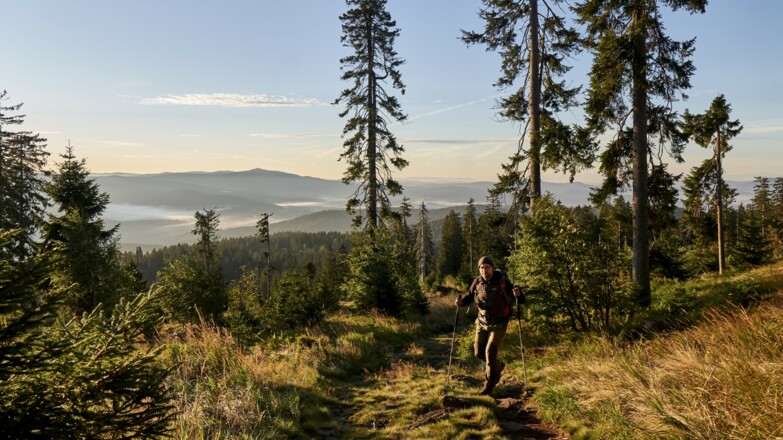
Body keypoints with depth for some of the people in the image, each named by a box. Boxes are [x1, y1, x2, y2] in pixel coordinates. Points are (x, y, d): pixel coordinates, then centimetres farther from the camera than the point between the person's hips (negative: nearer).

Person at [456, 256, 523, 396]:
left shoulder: (503, 281, -17)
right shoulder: (478, 281, -6)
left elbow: (520, 300, -14)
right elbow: (470, 296, 7)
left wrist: (518, 294, -37)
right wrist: (461, 301, -14)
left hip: (499, 323, -5)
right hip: (482, 322, 5)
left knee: (490, 351, -10)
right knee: (479, 352, 9)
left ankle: (489, 385, 8)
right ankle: (498, 365, 39)